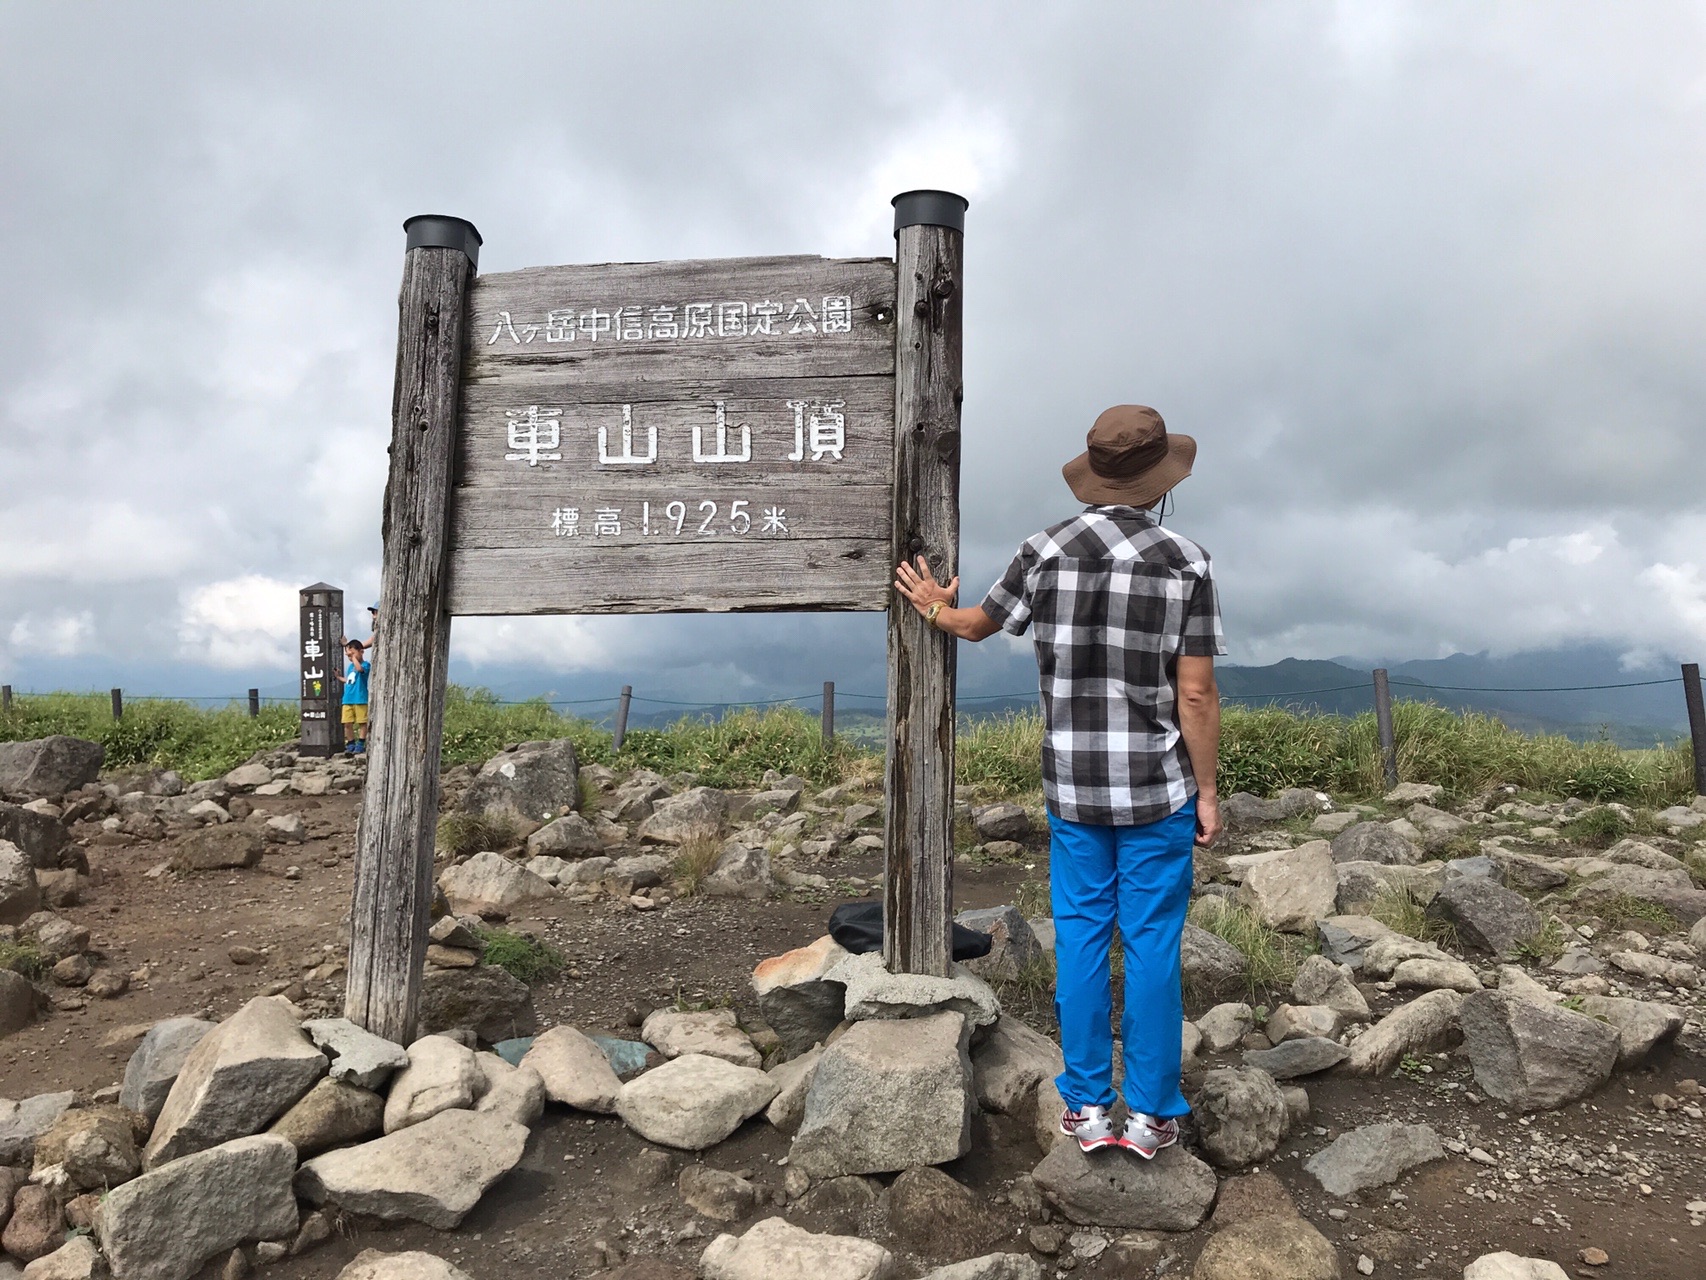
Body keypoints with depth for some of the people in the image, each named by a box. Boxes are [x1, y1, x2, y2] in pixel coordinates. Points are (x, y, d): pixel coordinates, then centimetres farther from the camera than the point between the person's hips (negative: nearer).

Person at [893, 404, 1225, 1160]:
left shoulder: (1046, 551, -3)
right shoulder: (1185, 561, -8)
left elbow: (977, 624, 12)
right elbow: (1196, 693, -9)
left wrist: (936, 609, 34)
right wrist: (1207, 791, 1)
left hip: (1073, 789, 2)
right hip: (1158, 788, -2)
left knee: (1080, 939, 12)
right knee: (1152, 946, 8)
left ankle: (1087, 1107, 21)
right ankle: (1150, 1113, 19)